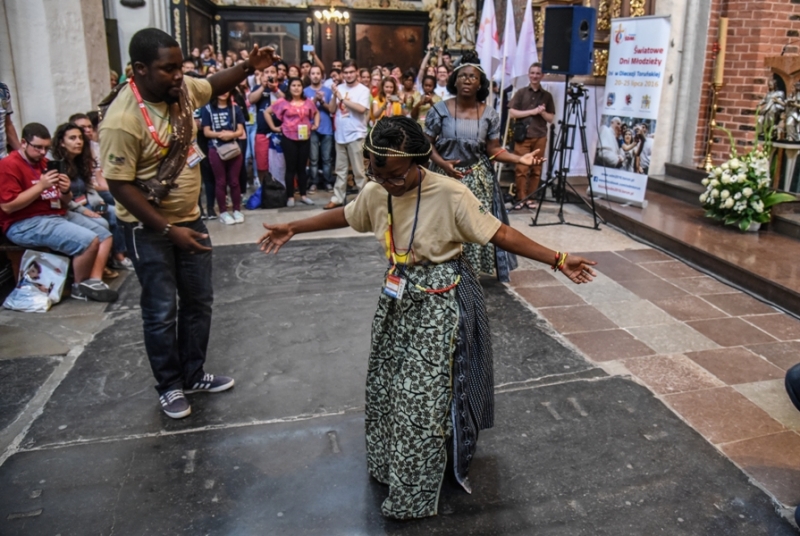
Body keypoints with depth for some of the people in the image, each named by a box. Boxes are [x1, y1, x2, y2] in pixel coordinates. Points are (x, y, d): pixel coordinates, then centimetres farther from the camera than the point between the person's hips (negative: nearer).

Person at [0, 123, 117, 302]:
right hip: (26, 224, -10)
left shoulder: (45, 163, 16)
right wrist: (41, 186, -21)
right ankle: (80, 286, -4)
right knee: (89, 240, -26)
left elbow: (64, 203, 19)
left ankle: (94, 281, -10)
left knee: (105, 234, 3)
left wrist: (65, 191, -6)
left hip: (59, 215, 10)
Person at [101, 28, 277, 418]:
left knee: (198, 301, 15)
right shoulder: (122, 120, -25)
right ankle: (169, 386, 24)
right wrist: (168, 230, -25)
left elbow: (216, 84, 15)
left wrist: (248, 67, -4)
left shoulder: (181, 89, -5)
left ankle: (194, 374, 32)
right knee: (161, 311, 4)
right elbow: (120, 185, -22)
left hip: (189, 217, 7)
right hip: (148, 228, -7)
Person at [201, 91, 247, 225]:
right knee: (220, 182, 5)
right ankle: (223, 212, 12)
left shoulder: (235, 109, 8)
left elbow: (240, 131, 3)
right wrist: (220, 134, -19)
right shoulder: (207, 109, 0)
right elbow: (206, 132, -3)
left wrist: (231, 134, -17)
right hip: (216, 150, -2)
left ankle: (237, 210, 17)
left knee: (234, 181, 8)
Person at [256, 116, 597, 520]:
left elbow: (499, 233, -19)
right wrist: (293, 229, 15)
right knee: (387, 383, 17)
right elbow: (344, 216, 14)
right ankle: (387, 462, 42)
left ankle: (414, 493, 21)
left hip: (439, 302, -6)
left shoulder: (450, 194, -22)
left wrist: (557, 260, -23)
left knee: (423, 394, 1)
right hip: (398, 297, 6)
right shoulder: (374, 192, -5)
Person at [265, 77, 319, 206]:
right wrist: (273, 127, 0)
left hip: (305, 138, 3)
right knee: (291, 167, 2)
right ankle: (290, 197, 9)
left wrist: (316, 124, 9)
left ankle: (303, 195, 17)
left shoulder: (308, 102, 5)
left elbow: (316, 113, 23)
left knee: (302, 167, 9)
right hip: (289, 138, -3)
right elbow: (267, 112, 3)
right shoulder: (283, 102, -3)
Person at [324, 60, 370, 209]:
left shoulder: (363, 90, -5)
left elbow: (361, 109, -20)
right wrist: (334, 96, -9)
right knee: (340, 169, 11)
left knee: (358, 169, 0)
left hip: (356, 135, -5)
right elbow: (332, 110, 8)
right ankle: (337, 198, 18)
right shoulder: (339, 88, 8)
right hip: (340, 135, 5)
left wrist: (343, 99, -15)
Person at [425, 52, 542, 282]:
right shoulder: (440, 110, -5)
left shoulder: (489, 114, 0)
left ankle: (472, 271, 17)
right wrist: (442, 163, -19)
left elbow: (493, 149, 1)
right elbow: (426, 143, -2)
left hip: (478, 179, 2)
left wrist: (519, 158, -14)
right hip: (447, 176, -1)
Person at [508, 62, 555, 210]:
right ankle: (521, 198, 3)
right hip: (522, 136, -2)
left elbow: (551, 118, 11)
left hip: (540, 137, 2)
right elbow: (512, 113, -3)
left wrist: (542, 112, -8)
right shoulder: (521, 92, 6)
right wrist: (532, 111, -9)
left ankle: (530, 198, 10)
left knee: (536, 169, 2)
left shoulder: (547, 95, 11)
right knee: (521, 169, -5)